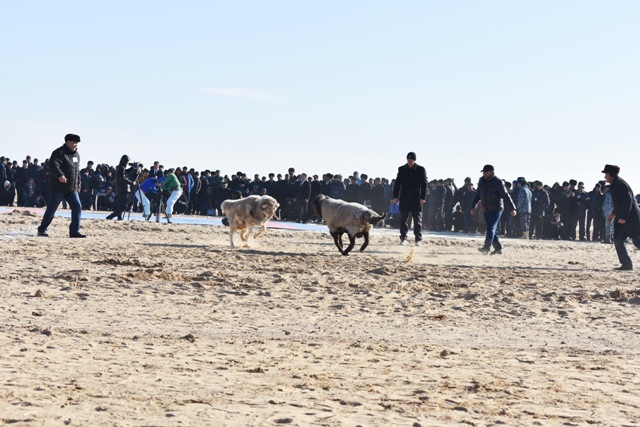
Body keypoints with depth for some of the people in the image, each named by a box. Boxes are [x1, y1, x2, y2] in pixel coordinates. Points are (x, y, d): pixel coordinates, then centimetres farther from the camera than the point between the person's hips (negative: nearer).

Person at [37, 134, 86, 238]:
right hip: (58, 188, -7)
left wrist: (78, 182, 29)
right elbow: (53, 166, -29)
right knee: (51, 209, 2)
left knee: (77, 207, -5)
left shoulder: (76, 154, 14)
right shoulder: (59, 153, -14)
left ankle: (74, 231, -3)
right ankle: (42, 229, 16)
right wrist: (60, 175, -44)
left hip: (72, 188, 7)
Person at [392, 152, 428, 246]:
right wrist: (395, 196, 0)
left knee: (417, 220, 1)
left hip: (416, 199, -2)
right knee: (403, 220, 5)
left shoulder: (421, 170, -1)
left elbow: (424, 184, -3)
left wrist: (423, 197, -10)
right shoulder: (402, 169, 6)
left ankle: (418, 239, 5)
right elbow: (397, 183, 7)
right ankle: (403, 238, 12)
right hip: (404, 199, 2)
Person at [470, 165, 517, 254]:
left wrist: (512, 209, -15)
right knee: (492, 229, 9)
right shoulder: (481, 181, 9)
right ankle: (498, 248, 16)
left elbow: (506, 196, -12)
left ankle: (487, 247, -24)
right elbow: (477, 195, 16)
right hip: (486, 210, 7)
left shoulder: (498, 182, -10)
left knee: (490, 227, -17)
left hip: (496, 209, -7)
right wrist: (473, 206, 8)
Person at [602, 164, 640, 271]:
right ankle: (626, 264, 6)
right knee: (618, 241, 5)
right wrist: (614, 213, 18)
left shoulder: (620, 184, -16)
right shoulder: (615, 185, 15)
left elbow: (628, 200, -23)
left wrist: (623, 217, -24)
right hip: (622, 218, 10)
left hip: (630, 218, -10)